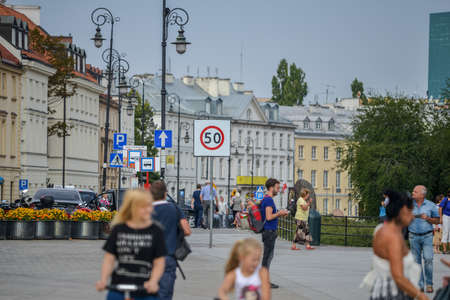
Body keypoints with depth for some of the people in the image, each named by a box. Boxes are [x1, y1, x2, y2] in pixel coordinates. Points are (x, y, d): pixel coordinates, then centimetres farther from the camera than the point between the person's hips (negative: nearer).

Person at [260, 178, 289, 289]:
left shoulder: (266, 199, 15)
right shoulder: (269, 200, -16)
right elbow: (269, 217, -24)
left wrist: (279, 213, 13)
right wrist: (279, 213, -9)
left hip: (269, 231, 10)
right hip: (269, 231, -10)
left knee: (268, 256, 13)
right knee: (268, 256, -6)